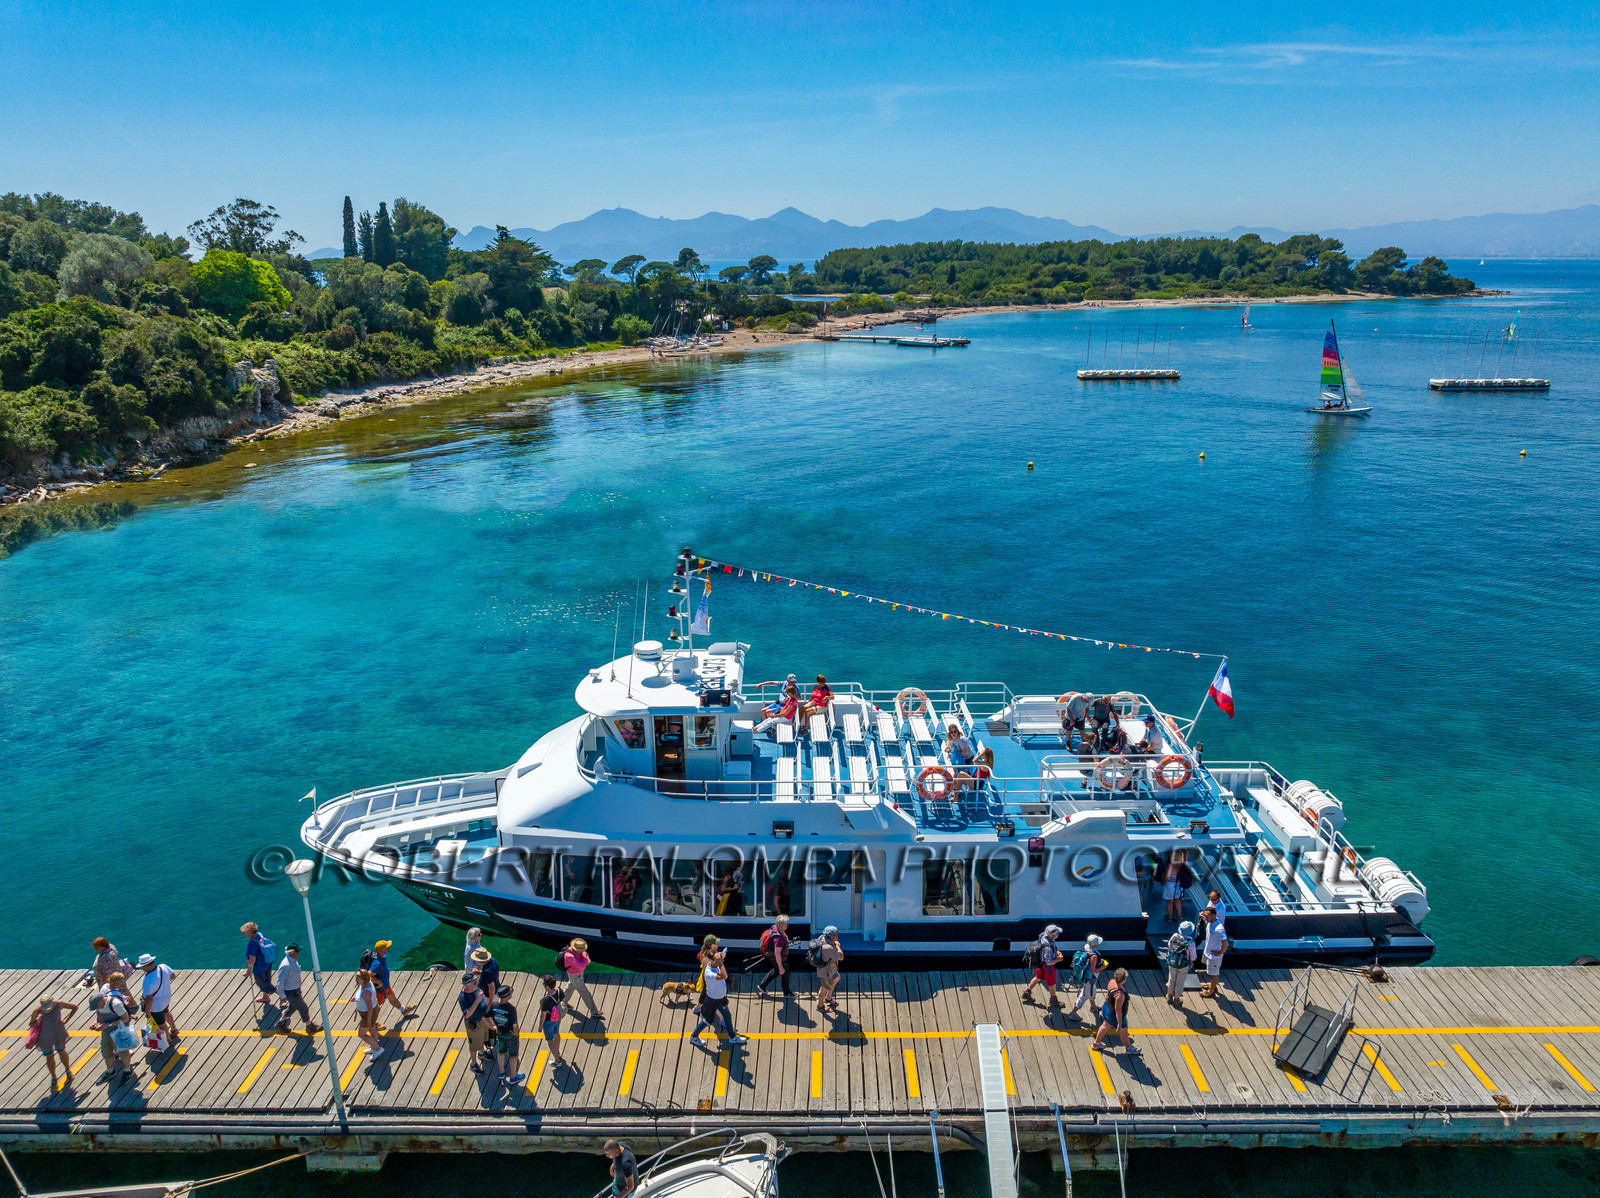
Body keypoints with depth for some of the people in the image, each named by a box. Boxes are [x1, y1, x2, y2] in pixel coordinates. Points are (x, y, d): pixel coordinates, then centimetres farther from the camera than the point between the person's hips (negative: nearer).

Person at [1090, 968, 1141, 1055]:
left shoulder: (1112, 981, -17)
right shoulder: (1120, 994, -41)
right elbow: (1118, 1010, -31)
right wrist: (1119, 1023, -20)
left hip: (1107, 1008, 7)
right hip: (1115, 1015, -7)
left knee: (1105, 1025, 30)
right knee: (1123, 1031, 21)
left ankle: (1096, 1043, 50)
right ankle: (1128, 1047, 48)